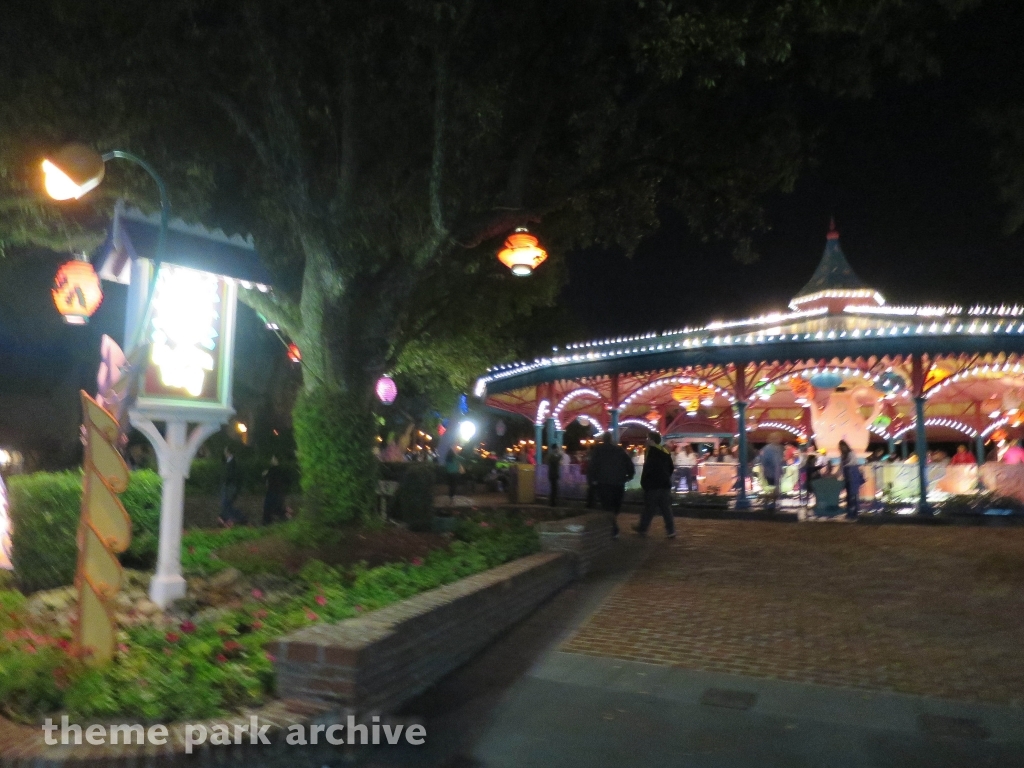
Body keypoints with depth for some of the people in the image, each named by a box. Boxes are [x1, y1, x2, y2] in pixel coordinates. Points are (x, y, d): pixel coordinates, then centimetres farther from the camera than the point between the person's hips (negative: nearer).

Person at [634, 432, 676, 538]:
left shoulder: (651, 452, -11)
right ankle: (671, 531, 0)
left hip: (653, 486, -6)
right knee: (666, 509, 5)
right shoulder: (665, 452, 12)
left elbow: (647, 469, -17)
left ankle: (642, 528, 15)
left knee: (649, 509, 4)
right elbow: (671, 468, 17)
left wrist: (643, 483, -8)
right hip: (665, 485, 6)